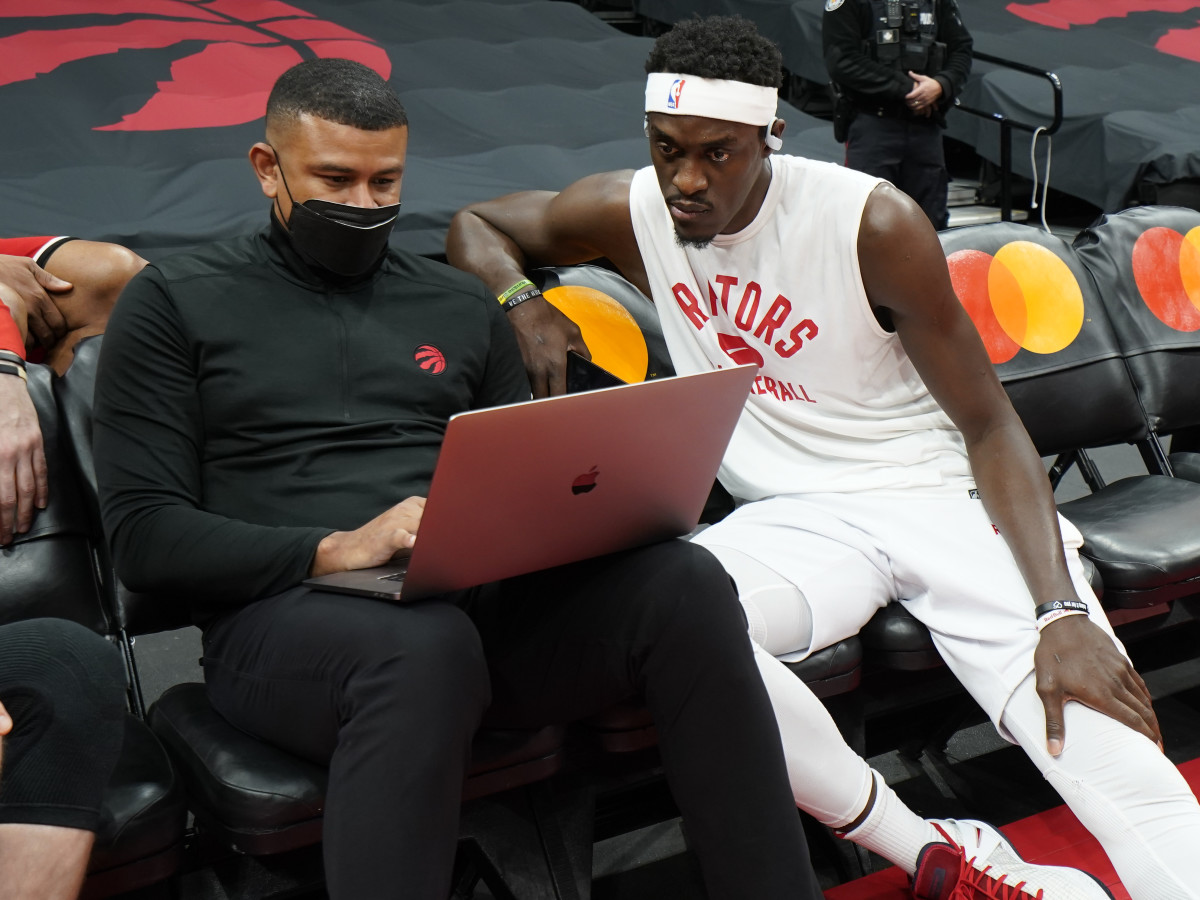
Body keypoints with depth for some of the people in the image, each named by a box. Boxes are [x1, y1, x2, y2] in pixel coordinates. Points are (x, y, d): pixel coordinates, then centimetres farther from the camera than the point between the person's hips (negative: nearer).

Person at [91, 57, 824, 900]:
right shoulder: (174, 303, 9)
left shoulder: (461, 305, 21)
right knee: (426, 646, -40)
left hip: (478, 598, 4)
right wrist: (334, 550, -17)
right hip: (284, 612, -4)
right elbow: (144, 533, -1)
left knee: (685, 581, -24)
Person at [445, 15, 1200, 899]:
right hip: (794, 518, 3)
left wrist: (1061, 611, -20)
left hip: (941, 494, -2)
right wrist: (523, 303, -6)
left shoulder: (874, 222, -11)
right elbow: (476, 223, 18)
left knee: (1093, 718, -30)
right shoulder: (629, 212, 0)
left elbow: (989, 425, -8)